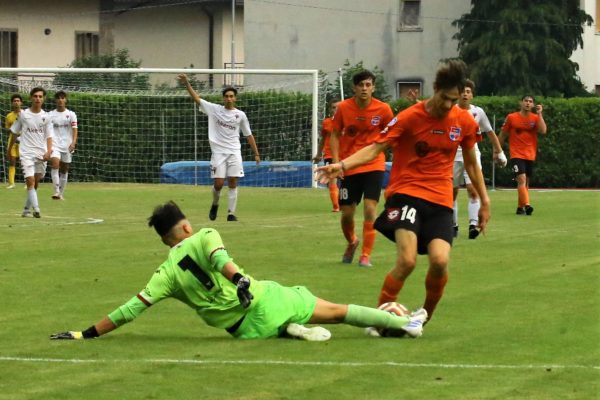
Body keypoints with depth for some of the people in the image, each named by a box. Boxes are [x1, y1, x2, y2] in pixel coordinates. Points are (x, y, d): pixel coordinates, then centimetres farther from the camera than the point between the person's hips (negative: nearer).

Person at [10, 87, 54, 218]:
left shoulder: (46, 116, 4)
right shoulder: (23, 114, 0)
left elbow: (49, 136, 3)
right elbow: (14, 132, 11)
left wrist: (48, 151, -13)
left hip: (41, 154, 3)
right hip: (26, 153, -3)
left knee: (36, 183, 8)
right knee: (30, 181, -16)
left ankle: (27, 209, 21)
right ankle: (36, 209, -23)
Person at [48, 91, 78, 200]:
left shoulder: (71, 114, 4)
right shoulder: (50, 115, 5)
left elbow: (74, 130, -3)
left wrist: (73, 143, -19)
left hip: (67, 146, 1)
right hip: (55, 145, -1)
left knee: (64, 170, 7)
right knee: (55, 164, -23)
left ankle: (61, 193, 19)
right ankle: (56, 191, -26)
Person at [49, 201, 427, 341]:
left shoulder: (166, 274, 3)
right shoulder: (204, 237, 2)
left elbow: (132, 308, -2)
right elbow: (219, 256, -21)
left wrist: (87, 333, 1)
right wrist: (239, 278, -37)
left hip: (247, 328, 1)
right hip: (265, 299, -1)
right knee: (334, 310, 11)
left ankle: (290, 330, -3)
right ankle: (405, 322, 15)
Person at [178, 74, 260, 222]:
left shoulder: (240, 115, 6)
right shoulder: (214, 109, 3)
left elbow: (248, 135, 11)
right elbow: (197, 98, -1)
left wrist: (256, 153, 9)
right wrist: (187, 84, -12)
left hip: (234, 152, 1)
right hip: (218, 152, -1)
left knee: (233, 183, -5)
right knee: (218, 183, -6)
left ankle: (231, 213, -1)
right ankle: (215, 204, 24)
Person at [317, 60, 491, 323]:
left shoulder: (464, 121, 4)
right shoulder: (410, 117, -7)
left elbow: (471, 163, 19)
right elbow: (376, 148, -12)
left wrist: (484, 200, 18)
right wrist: (343, 165, -28)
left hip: (440, 201, 3)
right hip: (406, 193, -3)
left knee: (440, 261, -18)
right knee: (407, 261, -22)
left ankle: (425, 317, 10)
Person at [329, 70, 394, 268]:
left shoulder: (383, 109, -8)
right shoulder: (343, 108, -7)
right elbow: (335, 135, 2)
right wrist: (336, 162, -7)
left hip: (374, 164, -1)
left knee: (370, 208, -14)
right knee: (347, 213, 5)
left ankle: (365, 256, -5)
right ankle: (352, 242, 37)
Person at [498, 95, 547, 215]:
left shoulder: (536, 118, 5)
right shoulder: (511, 117, 0)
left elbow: (543, 131, -13)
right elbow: (503, 135, 8)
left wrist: (539, 114, -13)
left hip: (530, 155, 4)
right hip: (516, 155, -4)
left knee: (526, 183, 11)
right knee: (522, 179, -20)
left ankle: (520, 207, 23)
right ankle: (526, 205, -31)